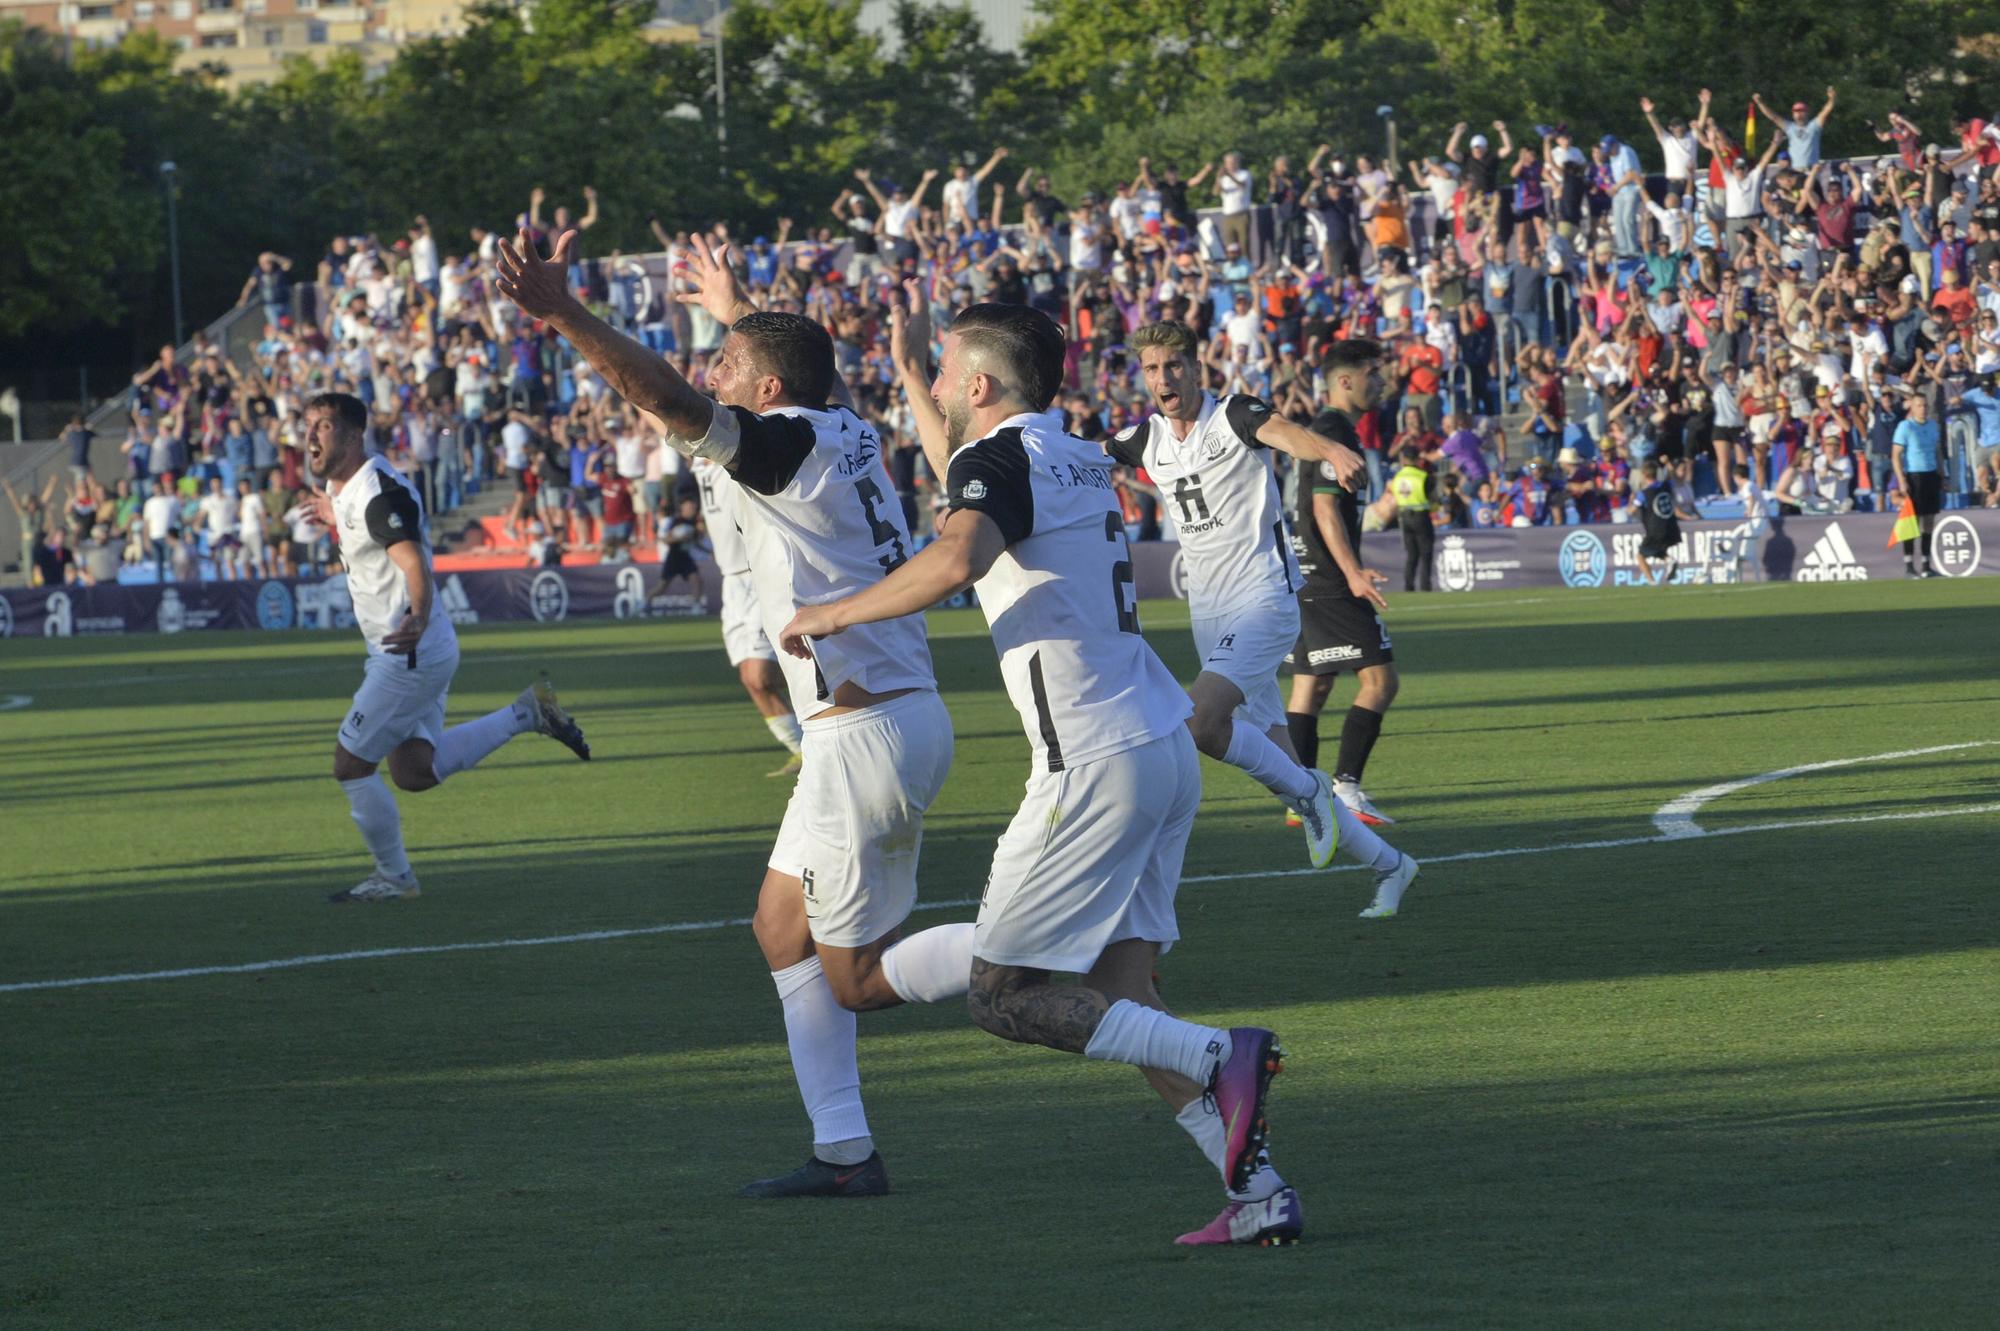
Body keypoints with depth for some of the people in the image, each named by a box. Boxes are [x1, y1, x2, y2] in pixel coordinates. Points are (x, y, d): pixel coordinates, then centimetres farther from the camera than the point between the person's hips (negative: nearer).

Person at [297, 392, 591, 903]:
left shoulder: (378, 492, -20)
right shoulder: (342, 488, 10)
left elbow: (414, 565, -33)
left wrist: (417, 620, -51)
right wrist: (334, 520, 45)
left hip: (410, 652, -10)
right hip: (414, 652, 10)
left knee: (350, 764, -4)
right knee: (414, 771, 11)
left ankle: (393, 876, 10)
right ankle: (526, 713, 16)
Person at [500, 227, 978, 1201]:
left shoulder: (785, 445, -14)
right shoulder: (846, 431, 11)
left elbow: (670, 400, -30)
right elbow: (804, 374, 36)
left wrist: (563, 314, -39)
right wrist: (738, 313, 53)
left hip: (864, 738, -10)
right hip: (908, 717, 10)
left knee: (854, 980, 0)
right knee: (782, 928, 16)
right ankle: (843, 1152, 13)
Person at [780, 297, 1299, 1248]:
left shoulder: (1001, 458, -9)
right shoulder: (1079, 460, 18)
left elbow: (956, 559, -32)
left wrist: (832, 615, -18)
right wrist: (906, 373, 45)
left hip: (1097, 767, -9)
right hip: (1166, 749, 9)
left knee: (1004, 997, -3)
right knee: (1120, 999, 10)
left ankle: (1220, 1060, -15)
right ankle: (1258, 1191, 0)